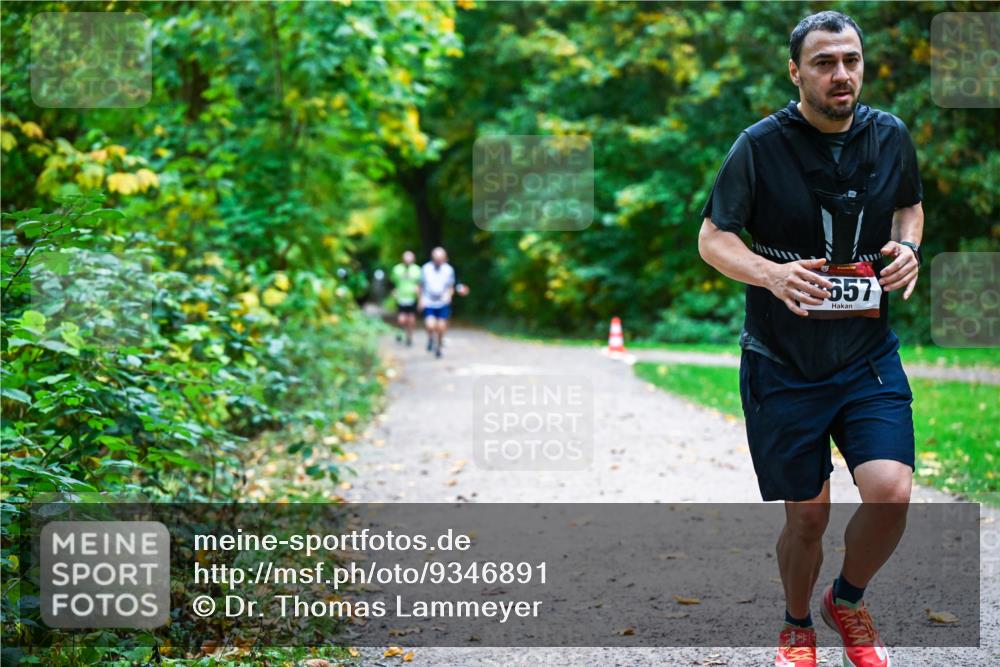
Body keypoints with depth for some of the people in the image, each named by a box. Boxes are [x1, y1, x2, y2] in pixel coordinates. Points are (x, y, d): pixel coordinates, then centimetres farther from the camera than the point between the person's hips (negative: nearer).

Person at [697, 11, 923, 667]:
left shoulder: (890, 135, 2)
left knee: (890, 493, -16)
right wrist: (771, 273, -24)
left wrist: (908, 248, -3)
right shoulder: (760, 145, -9)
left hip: (868, 354, 2)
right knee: (807, 516, 4)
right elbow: (712, 238, -5)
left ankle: (847, 600, 15)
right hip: (783, 362, -2)